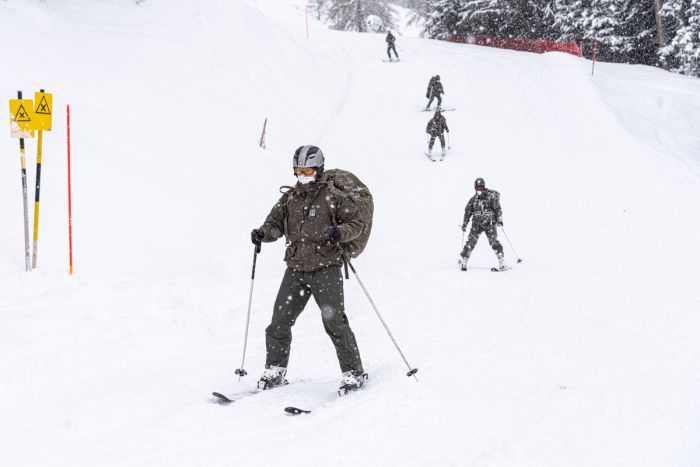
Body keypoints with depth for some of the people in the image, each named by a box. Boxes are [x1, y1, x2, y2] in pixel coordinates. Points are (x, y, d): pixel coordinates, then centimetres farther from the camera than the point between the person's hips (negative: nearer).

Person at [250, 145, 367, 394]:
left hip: (325, 267, -4)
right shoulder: (289, 198, 10)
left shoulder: (332, 197, -2)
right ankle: (274, 371, 16)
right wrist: (263, 233, -6)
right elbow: (275, 223, 16)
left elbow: (356, 222, 0)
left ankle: (354, 373, 2)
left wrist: (340, 232, -20)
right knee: (280, 320, 2)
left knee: (334, 321, -8)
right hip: (296, 268, 4)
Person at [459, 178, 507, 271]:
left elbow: (497, 208, -2)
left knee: (493, 241, -8)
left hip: (489, 224, -3)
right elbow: (468, 212, 17)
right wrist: (464, 224, 15)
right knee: (471, 241, -6)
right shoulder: (473, 199, 10)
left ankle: (502, 262, -3)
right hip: (476, 224, 3)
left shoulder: (491, 197, 0)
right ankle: (464, 261, -1)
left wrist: (500, 220, -12)